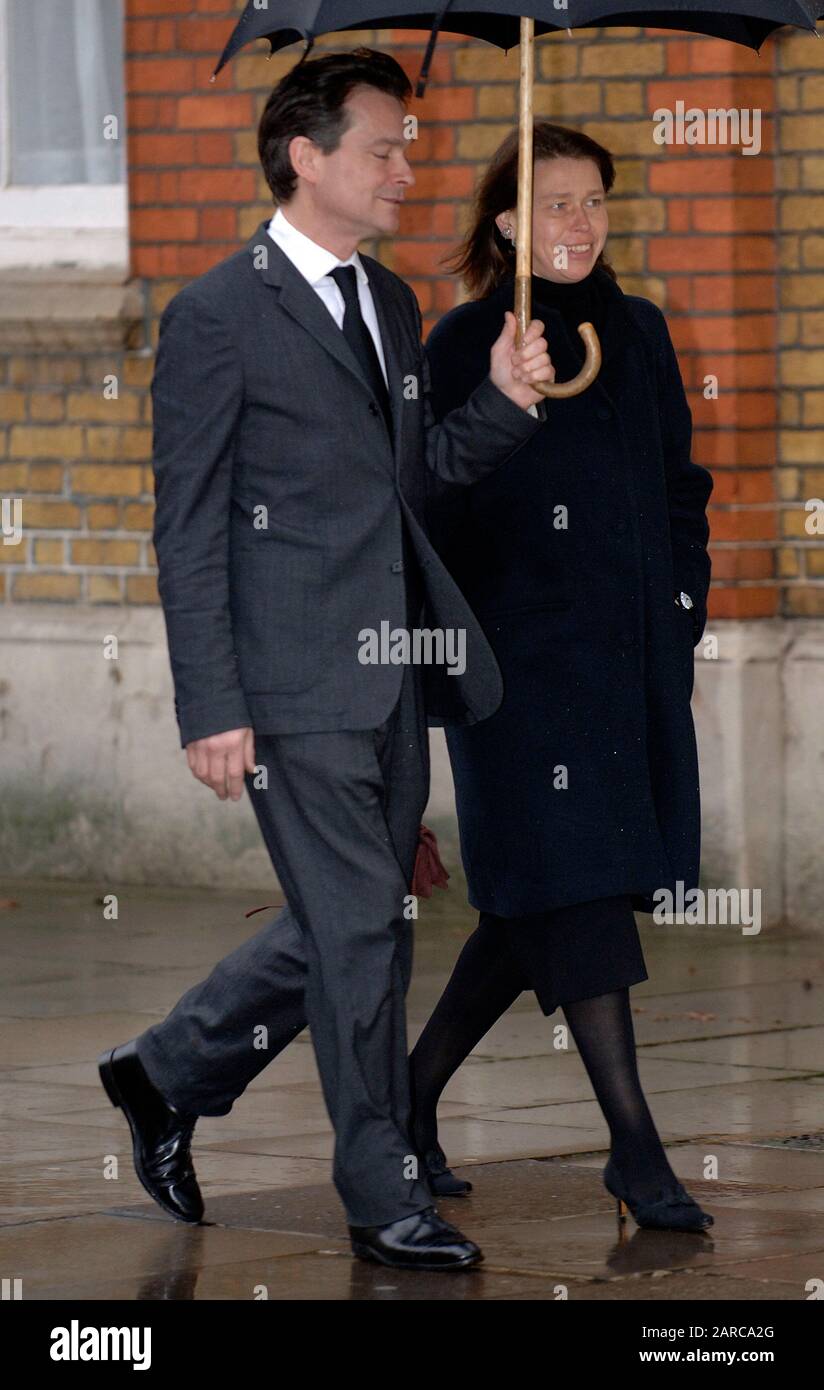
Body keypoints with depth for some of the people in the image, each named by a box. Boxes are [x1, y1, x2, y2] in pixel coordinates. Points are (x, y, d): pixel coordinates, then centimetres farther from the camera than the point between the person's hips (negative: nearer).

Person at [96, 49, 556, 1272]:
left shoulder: (391, 302, 15)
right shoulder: (218, 315, -8)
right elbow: (187, 530, -9)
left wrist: (505, 403, 2)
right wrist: (210, 708, -14)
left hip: (397, 672, 8)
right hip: (296, 683, -8)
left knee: (349, 927, 13)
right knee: (361, 932, -3)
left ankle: (170, 1074, 31)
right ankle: (384, 1198, 8)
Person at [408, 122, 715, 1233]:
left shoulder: (639, 335, 13)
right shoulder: (465, 345, -3)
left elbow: (680, 486, 19)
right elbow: (435, 506, -4)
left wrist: (684, 614, 11)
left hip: (636, 657, 6)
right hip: (523, 653, -6)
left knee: (543, 899, 9)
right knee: (570, 886, -9)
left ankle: (418, 1088, 26)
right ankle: (635, 1150, -8)